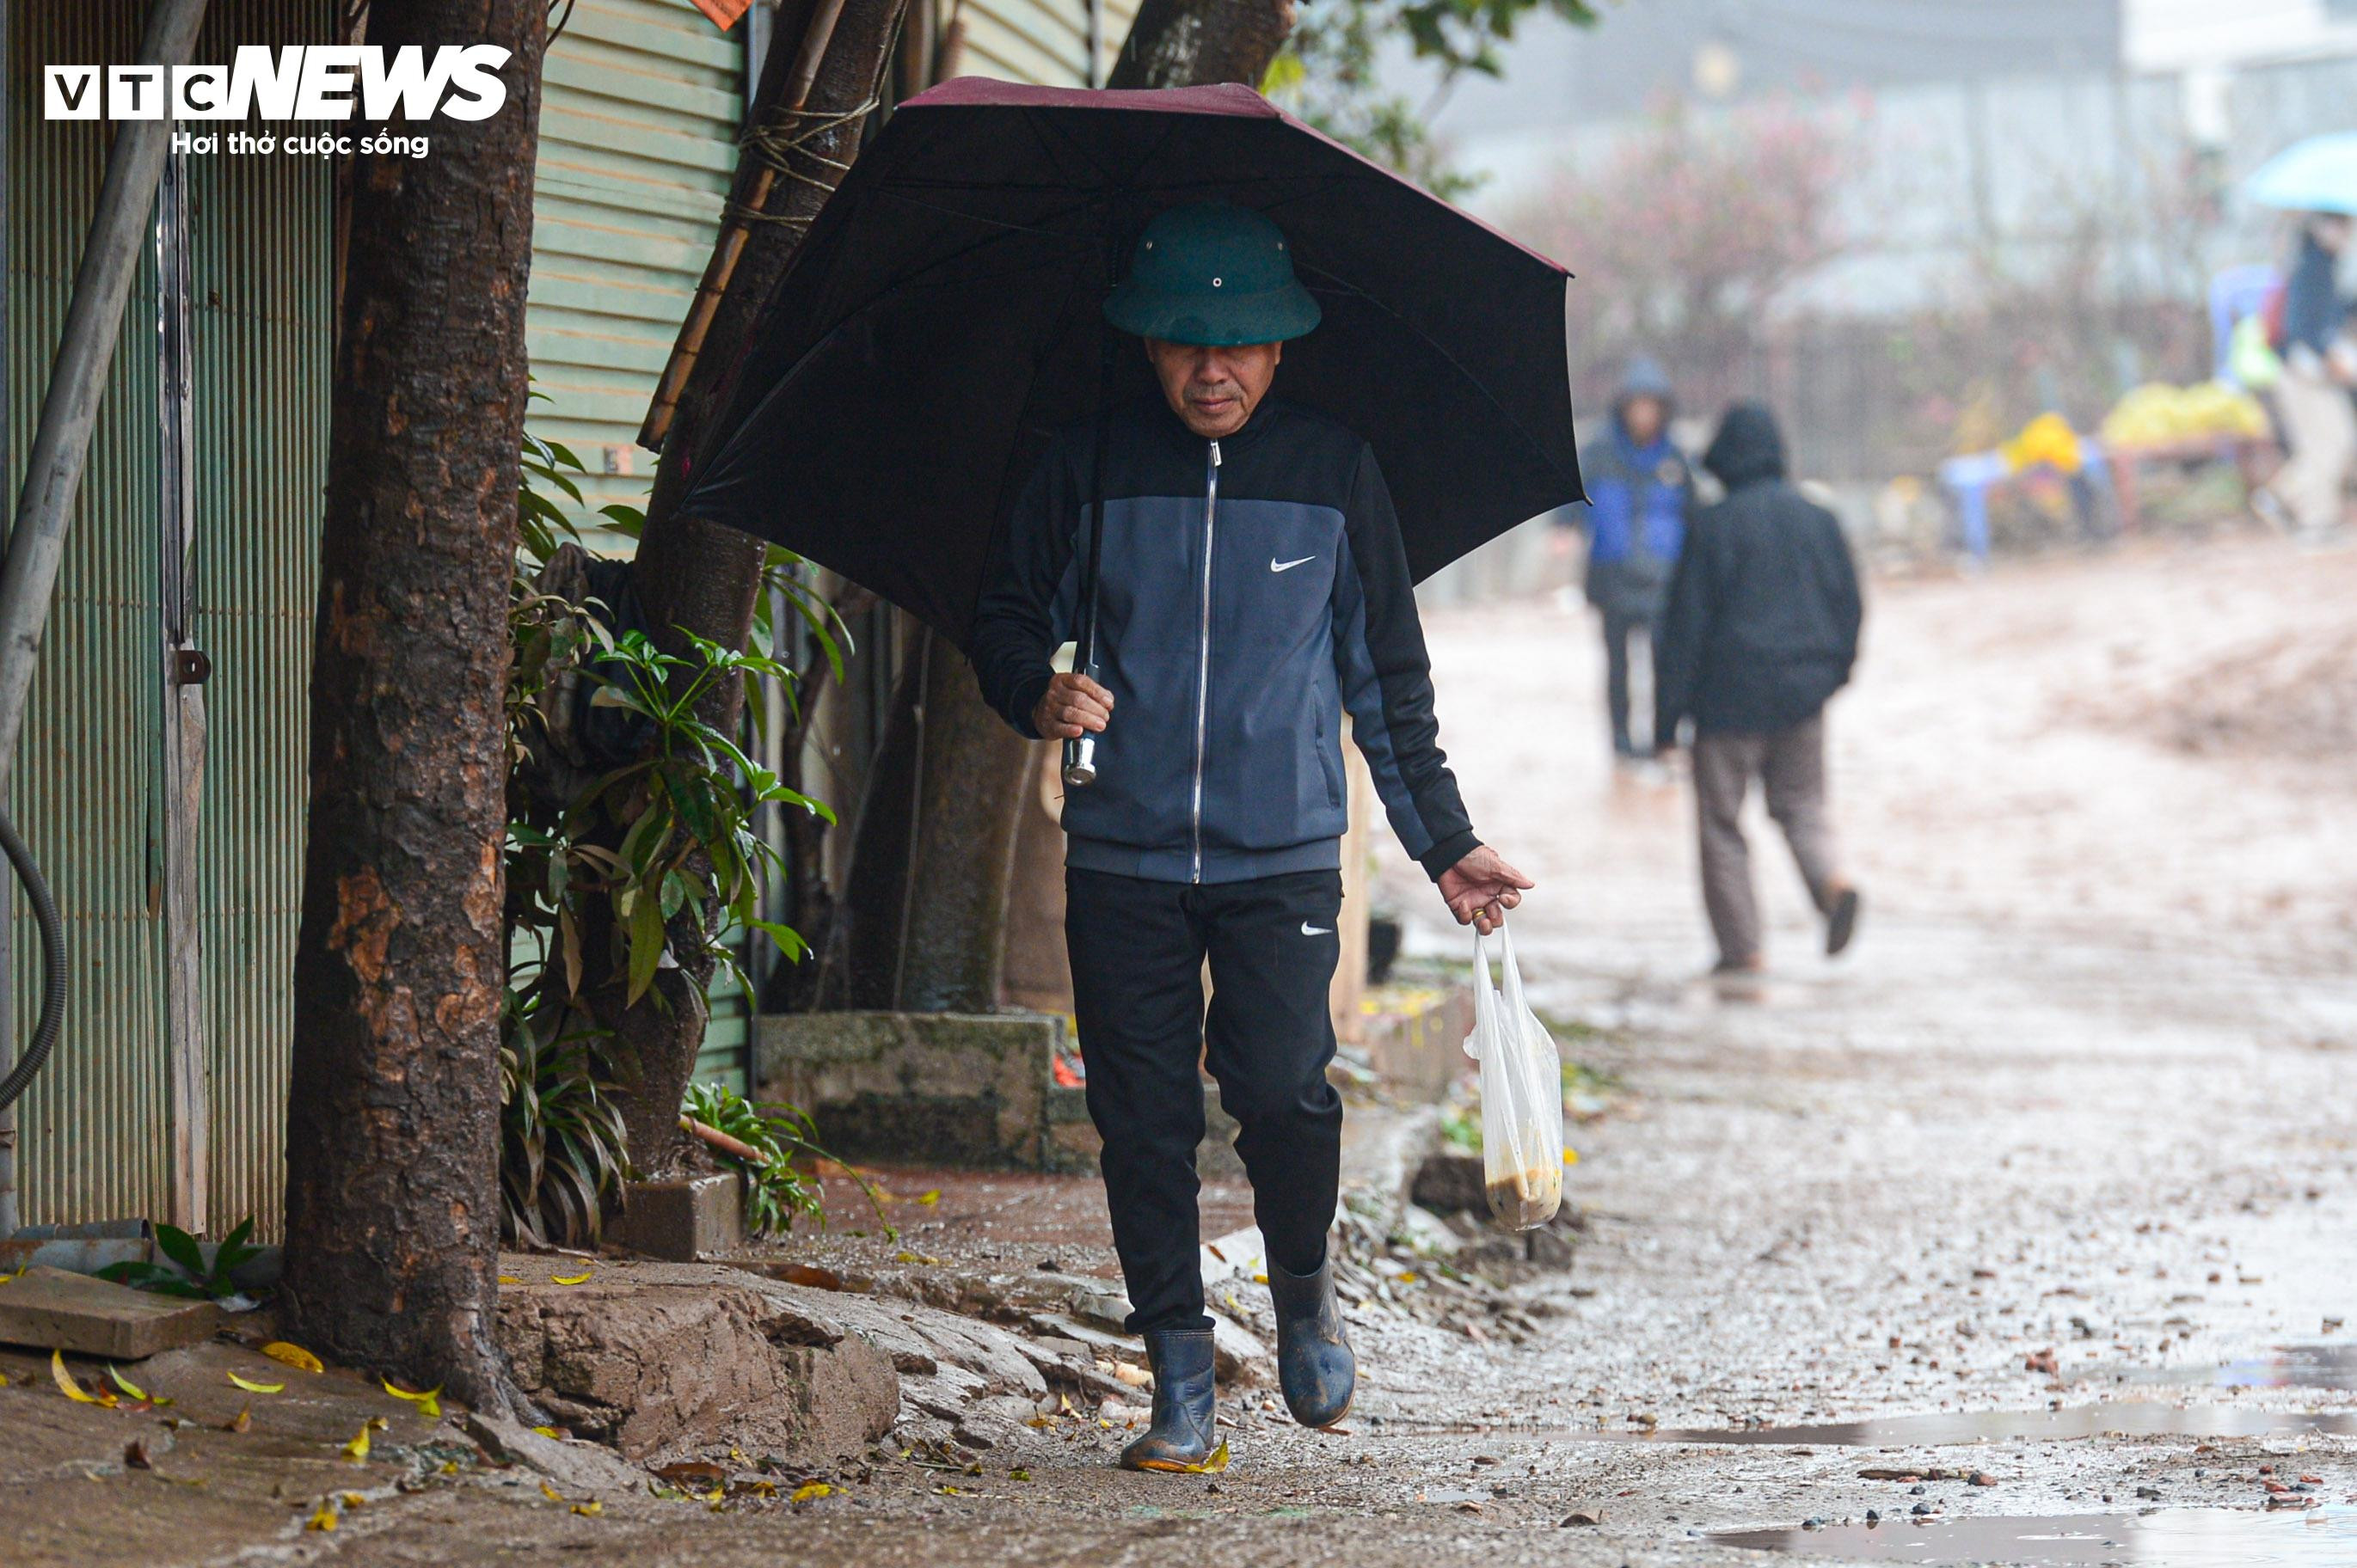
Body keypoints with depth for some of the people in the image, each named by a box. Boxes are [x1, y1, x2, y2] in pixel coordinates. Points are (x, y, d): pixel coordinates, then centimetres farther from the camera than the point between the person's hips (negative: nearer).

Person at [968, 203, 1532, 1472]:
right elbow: (1005, 620, 12)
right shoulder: (1088, 467, 4)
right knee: (1142, 1116, -1)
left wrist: (1444, 845, 12)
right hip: (1122, 855, 1)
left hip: (1284, 854, -1)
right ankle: (1181, 1388, 11)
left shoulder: (1333, 472, 5)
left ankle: (1305, 1296, 12)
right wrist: (1038, 698, -11)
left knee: (1280, 1084, -16)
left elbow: (1388, 677, 12)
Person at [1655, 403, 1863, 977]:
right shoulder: (1818, 519, 3)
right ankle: (1832, 881, -12)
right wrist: (1835, 668, 24)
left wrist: (1669, 712, -5)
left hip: (1731, 697, -4)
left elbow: (1686, 622, -10)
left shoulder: (1713, 526, -11)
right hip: (1804, 692, 4)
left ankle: (1742, 946, 4)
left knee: (1721, 821, 6)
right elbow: (1849, 602, 10)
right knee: (1801, 804, 17)